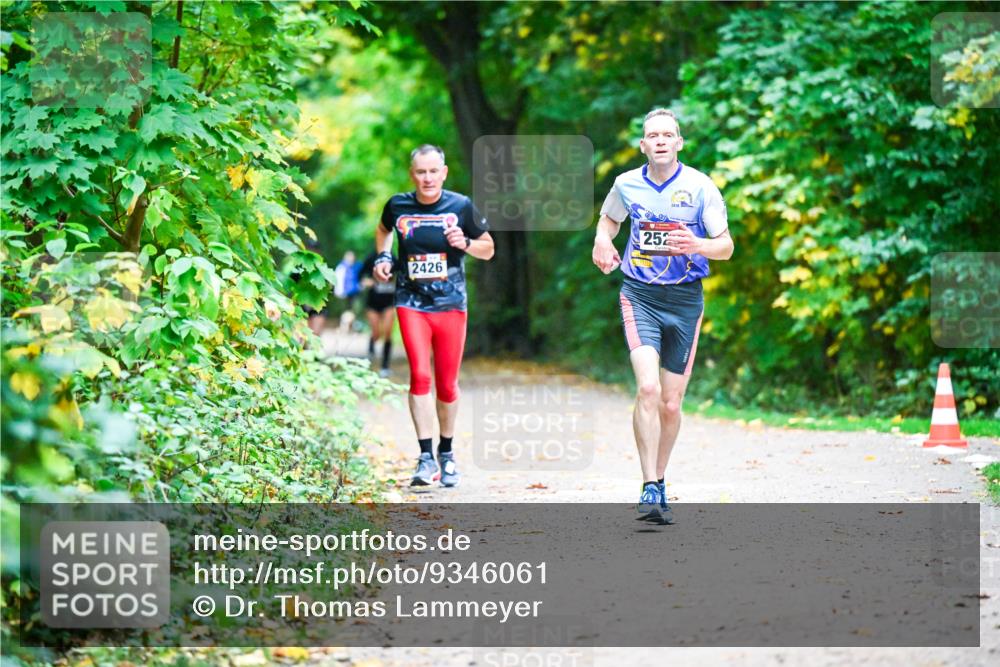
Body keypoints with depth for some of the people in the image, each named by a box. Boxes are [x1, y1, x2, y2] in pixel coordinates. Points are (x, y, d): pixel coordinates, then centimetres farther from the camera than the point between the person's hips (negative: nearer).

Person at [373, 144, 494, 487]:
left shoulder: (461, 206, -2)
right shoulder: (398, 206, 1)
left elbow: (488, 249, 8)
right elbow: (383, 229, 25)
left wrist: (464, 244, -11)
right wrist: (383, 256, 7)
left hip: (450, 304, 0)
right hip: (411, 303, 0)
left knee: (447, 384, 5)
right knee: (419, 375, -15)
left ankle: (446, 452, 25)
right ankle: (426, 458, -15)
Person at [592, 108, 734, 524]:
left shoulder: (700, 187, -4)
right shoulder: (627, 184, 2)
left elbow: (726, 246, -1)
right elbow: (608, 220, 24)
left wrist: (697, 246, -22)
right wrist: (602, 243, 2)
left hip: (685, 300, 0)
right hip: (640, 297, 0)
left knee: (670, 404, 5)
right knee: (647, 388, -21)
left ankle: (659, 482, 25)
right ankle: (650, 489, -19)